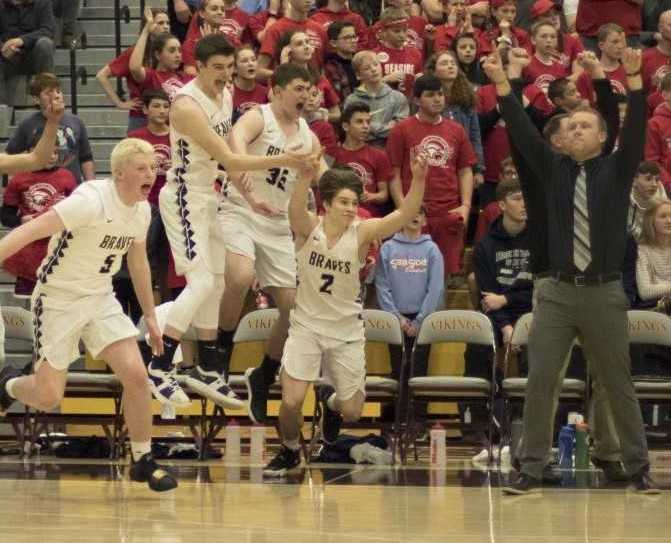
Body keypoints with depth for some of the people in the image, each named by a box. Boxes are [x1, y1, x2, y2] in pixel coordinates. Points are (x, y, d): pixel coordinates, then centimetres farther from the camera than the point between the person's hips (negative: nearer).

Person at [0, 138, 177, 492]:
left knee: (136, 374, -10)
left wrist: (150, 317, 22)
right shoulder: (93, 200, -24)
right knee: (48, 397, -4)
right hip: (59, 299, -6)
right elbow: (33, 230, -31)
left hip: (100, 298, 6)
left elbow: (138, 262, 18)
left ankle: (143, 462, 4)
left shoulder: (142, 210, 1)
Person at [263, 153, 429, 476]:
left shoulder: (362, 233, -13)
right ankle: (289, 451, 21)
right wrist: (307, 175, -59)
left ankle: (330, 400, 45)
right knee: (291, 403, -11)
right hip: (307, 325, -1)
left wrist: (418, 180, -45)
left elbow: (404, 215, -27)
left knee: (351, 412, 7)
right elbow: (295, 208, -38)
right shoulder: (308, 228, -15)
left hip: (346, 330, 1)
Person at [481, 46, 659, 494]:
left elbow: (637, 130, -10)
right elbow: (523, 132, 0)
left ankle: (639, 469, 14)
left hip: (604, 293, -1)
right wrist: (502, 84, -10)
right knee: (539, 382, -3)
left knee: (619, 385, 6)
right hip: (557, 292, 1)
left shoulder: (617, 169, 4)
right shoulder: (554, 169, 8)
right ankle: (531, 470, 1)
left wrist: (634, 79, -23)